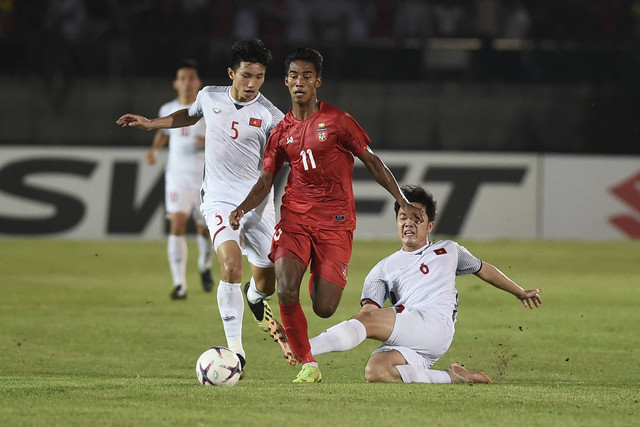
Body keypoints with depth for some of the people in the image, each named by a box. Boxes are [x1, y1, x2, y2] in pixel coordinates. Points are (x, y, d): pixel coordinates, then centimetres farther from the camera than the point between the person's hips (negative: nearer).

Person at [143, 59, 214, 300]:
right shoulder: (168, 110, 4)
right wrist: (154, 149, 7)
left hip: (205, 178, -1)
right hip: (177, 178, 1)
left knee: (205, 229, 10)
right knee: (177, 225, -15)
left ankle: (205, 266, 43)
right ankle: (179, 284, -17)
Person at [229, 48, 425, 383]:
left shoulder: (337, 121, 0)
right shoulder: (282, 132, 9)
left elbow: (371, 161, 5)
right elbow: (265, 181, 11)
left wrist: (402, 201, 0)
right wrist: (243, 208, -8)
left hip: (335, 222, -2)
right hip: (294, 217, 2)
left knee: (324, 309, -9)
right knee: (286, 291, -21)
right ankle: (307, 364, -3)